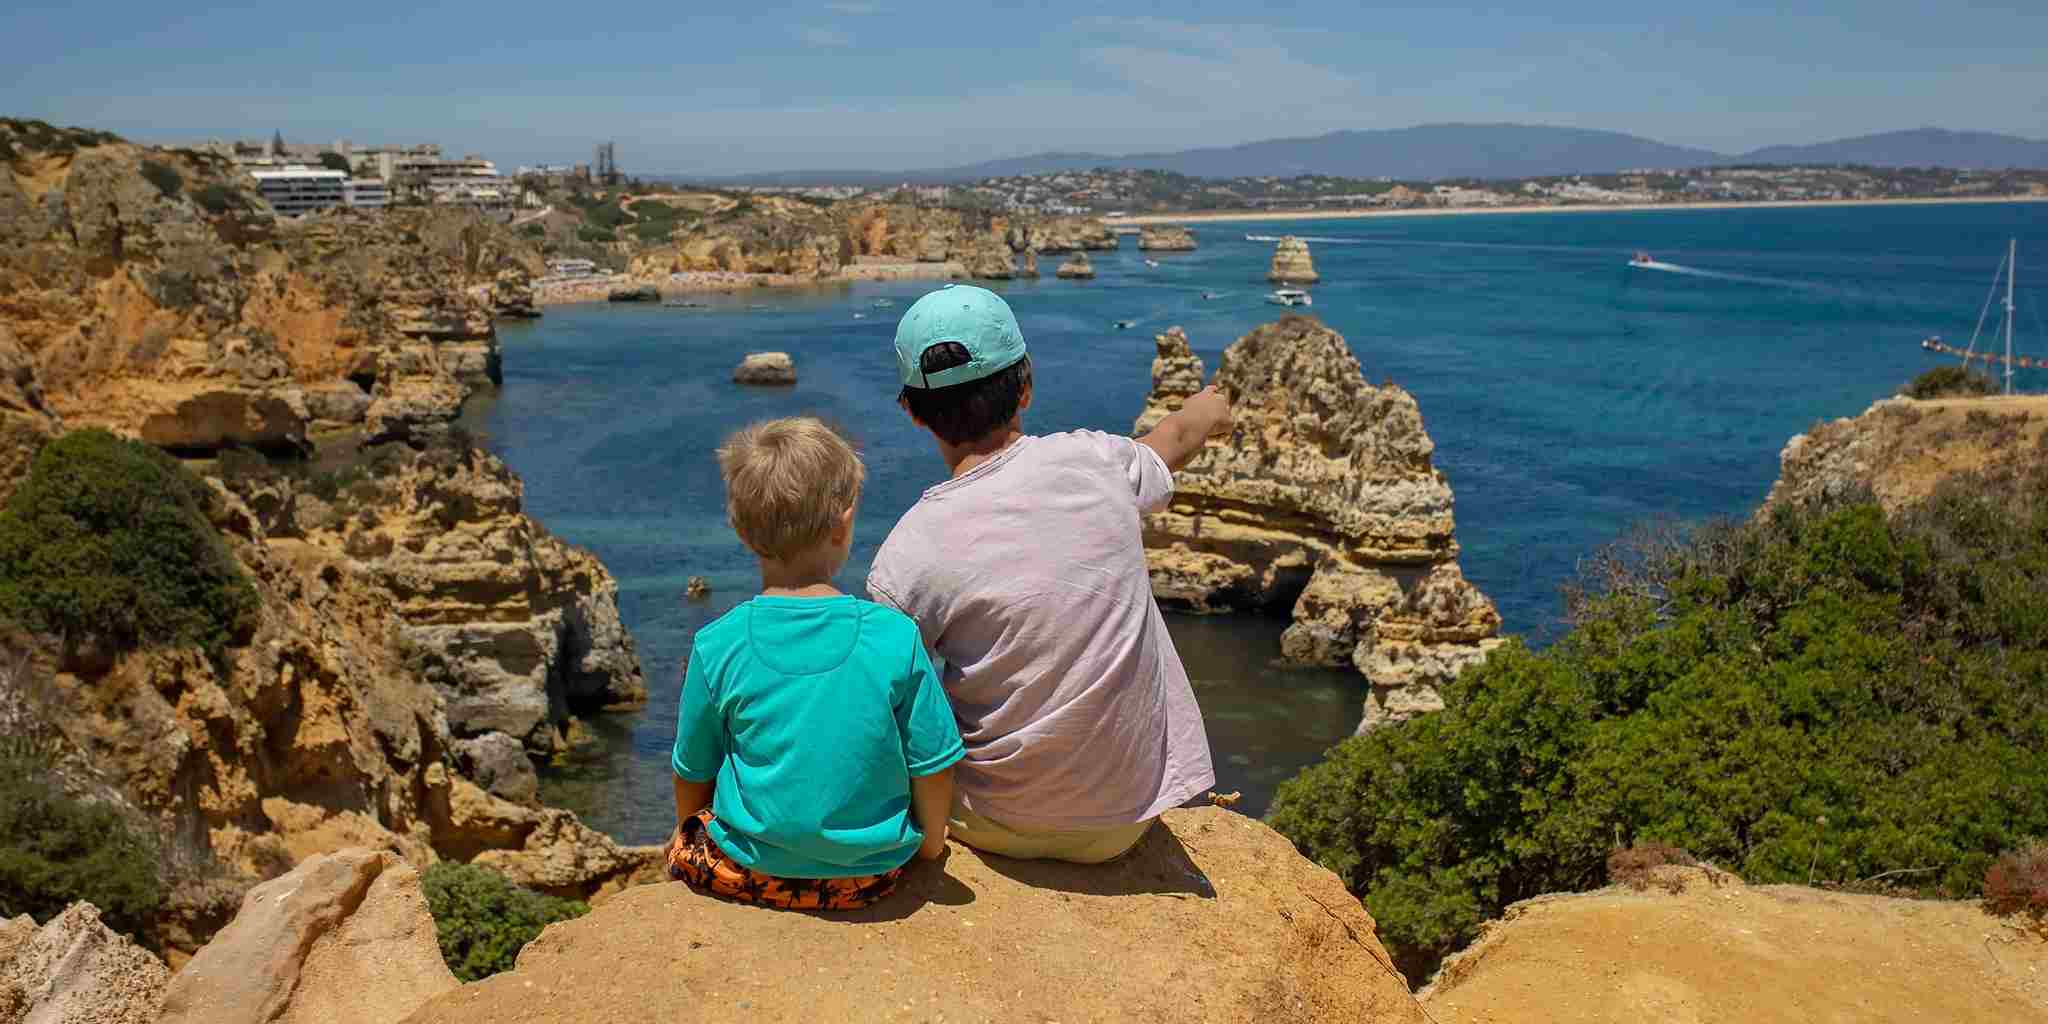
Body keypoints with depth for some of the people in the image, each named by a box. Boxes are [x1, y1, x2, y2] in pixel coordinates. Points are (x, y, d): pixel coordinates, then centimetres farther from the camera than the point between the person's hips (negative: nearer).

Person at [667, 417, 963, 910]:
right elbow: (933, 767, -7)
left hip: (751, 871, 0)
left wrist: (687, 834, 22)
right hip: (872, 875, 1)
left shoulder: (716, 645, -13)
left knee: (684, 846, 27)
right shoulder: (896, 635, -15)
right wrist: (929, 843, 13)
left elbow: (693, 773, 0)